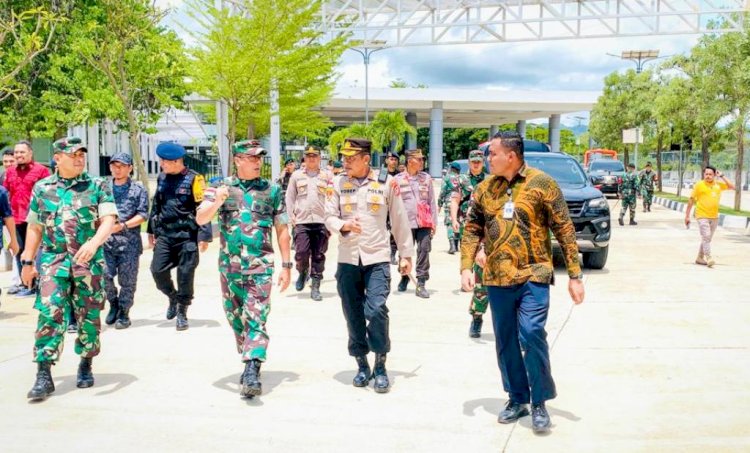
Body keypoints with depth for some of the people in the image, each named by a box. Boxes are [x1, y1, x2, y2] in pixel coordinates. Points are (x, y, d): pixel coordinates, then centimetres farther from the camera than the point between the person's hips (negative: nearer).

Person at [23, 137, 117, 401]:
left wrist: (93, 243, -28)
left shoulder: (98, 187, 2)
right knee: (49, 315, -10)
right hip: (53, 262, 1)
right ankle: (44, 375, -8)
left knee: (88, 317, 7)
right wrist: (27, 262, 12)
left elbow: (109, 220, -10)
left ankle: (86, 366, 25)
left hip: (89, 263, 0)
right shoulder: (42, 188, 9)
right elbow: (34, 228, 15)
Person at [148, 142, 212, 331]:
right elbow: (156, 205, 20)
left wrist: (204, 236, -13)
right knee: (158, 270, -2)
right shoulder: (162, 178, 10)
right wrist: (152, 230, 18)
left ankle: (182, 312, 14)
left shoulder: (193, 179, -9)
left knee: (185, 275, 0)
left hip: (187, 235, -5)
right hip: (164, 234, 5)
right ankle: (173, 297, 26)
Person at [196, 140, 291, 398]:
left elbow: (282, 230, 8)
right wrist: (217, 202, -26)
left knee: (256, 321, -13)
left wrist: (286, 265, 4)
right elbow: (201, 219, -6)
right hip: (229, 267, 2)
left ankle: (252, 374, -19)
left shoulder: (272, 190, 5)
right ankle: (250, 363, 29)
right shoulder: (222, 188, 5)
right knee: (236, 320, 13)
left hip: (260, 267, -2)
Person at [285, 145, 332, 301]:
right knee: (301, 253, -8)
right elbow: (289, 197, 12)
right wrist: (291, 217, 3)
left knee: (318, 256, 1)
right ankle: (303, 272, 24)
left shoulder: (327, 176, 8)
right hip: (301, 222, 0)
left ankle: (315, 287, 9)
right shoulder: (296, 175, 10)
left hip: (321, 222, 0)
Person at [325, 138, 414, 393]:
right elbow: (329, 217, 3)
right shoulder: (339, 183, 3)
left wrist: (406, 254, 7)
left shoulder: (386, 183, -1)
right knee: (353, 314, 7)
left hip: (377, 258, -2)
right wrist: (344, 225, -20)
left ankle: (380, 367, 3)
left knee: (376, 310, -14)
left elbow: (400, 220, 5)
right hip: (347, 259, 3)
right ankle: (362, 365, 24)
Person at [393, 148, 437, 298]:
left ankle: (421, 283, 1)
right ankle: (404, 277, 30)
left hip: (424, 222, 1)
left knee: (424, 251, -5)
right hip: (406, 222, -1)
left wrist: (434, 223, 6)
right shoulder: (398, 179, 3)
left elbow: (432, 201, 10)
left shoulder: (426, 178, 9)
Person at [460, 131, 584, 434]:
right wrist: (466, 267, -3)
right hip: (497, 279, 4)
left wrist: (575, 276, -6)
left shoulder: (541, 184, -5)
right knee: (506, 342, 10)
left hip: (533, 276, -4)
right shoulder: (484, 189, 7)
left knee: (532, 335, -13)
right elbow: (472, 230, 11)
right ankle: (517, 399, 26)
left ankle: (540, 403, 4)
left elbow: (564, 230, -3)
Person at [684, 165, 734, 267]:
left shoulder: (718, 184, 6)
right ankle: (709, 258, -19)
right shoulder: (699, 185, -5)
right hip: (702, 216, -5)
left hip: (714, 217, 5)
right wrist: (687, 216, -4)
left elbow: (732, 187, 3)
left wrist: (722, 176, -2)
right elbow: (691, 200, -3)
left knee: (707, 238, 12)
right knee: (706, 236, -16)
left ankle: (700, 258, 23)